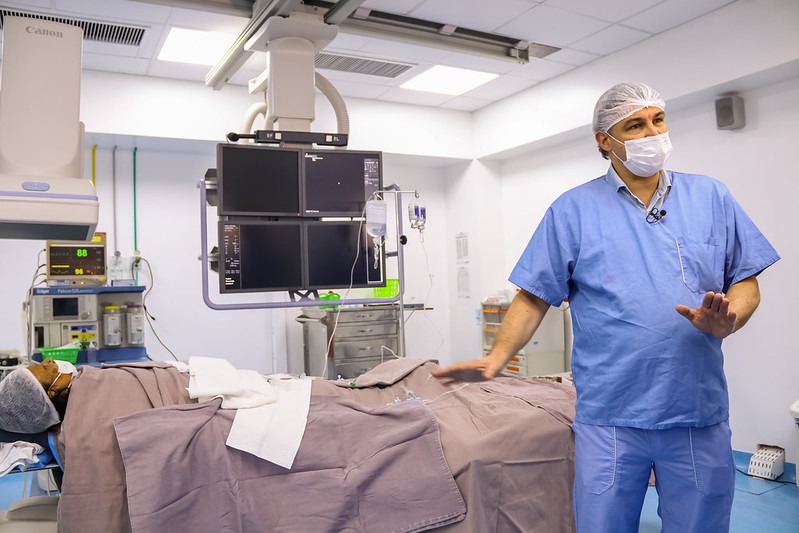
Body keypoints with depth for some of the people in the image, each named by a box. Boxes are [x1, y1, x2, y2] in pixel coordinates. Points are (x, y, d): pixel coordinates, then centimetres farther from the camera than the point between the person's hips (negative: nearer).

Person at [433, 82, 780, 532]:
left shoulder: (711, 197, 8)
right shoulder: (573, 210, 1)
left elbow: (746, 284, 9)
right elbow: (535, 297, -1)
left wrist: (725, 321, -13)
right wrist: (495, 360, -13)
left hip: (700, 412, 3)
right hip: (609, 416, -2)